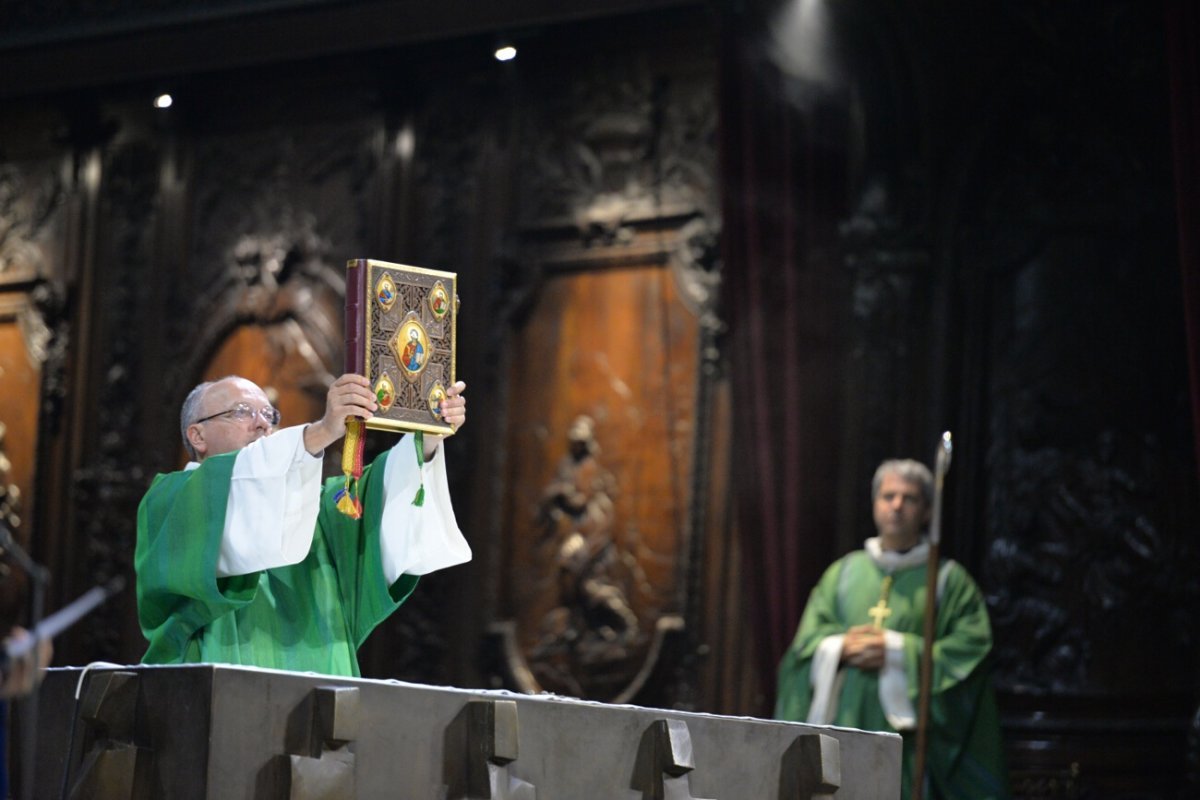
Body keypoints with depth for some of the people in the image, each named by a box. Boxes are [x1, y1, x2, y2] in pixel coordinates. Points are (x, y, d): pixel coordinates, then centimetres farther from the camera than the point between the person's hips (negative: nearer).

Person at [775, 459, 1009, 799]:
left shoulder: (950, 580, 6)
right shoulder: (843, 572, 16)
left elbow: (971, 647, -5)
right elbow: (807, 640, 11)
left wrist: (898, 653, -13)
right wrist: (840, 647, -11)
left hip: (907, 734, -3)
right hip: (843, 727, 3)